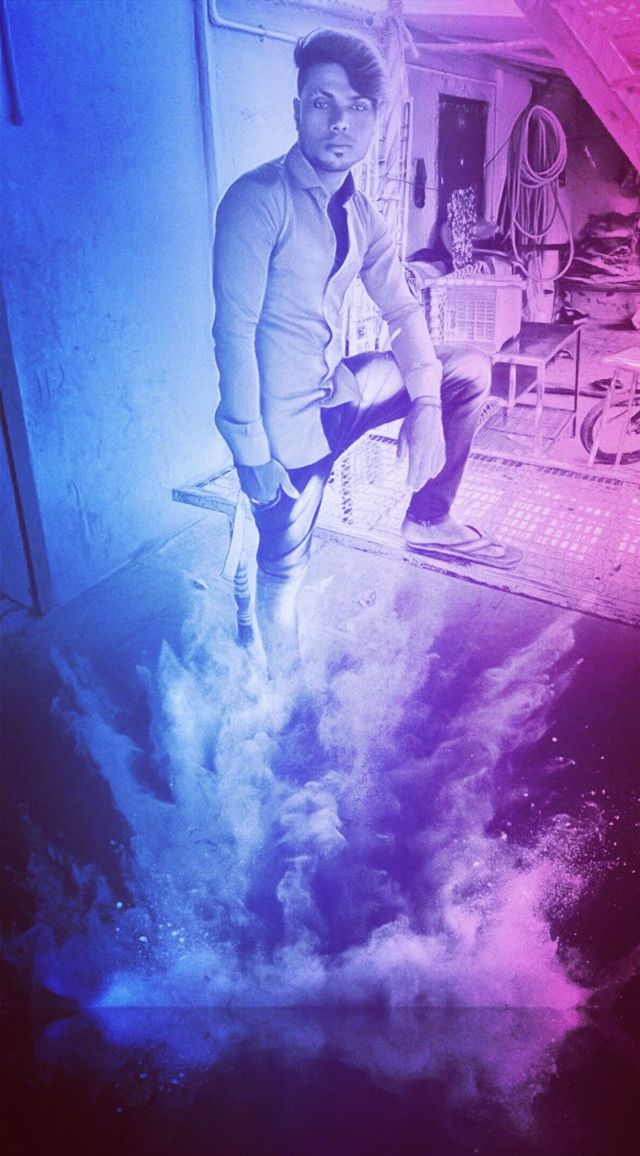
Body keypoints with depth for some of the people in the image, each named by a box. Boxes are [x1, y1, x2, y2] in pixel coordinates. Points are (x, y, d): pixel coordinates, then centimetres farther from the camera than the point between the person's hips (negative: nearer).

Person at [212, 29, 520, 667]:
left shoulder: (360, 213, 7)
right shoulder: (257, 200, -16)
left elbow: (403, 311, 7)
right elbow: (234, 332, -20)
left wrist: (427, 406, -7)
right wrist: (251, 453, -22)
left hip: (339, 392, 7)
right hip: (286, 417, -7)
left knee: (470, 368, 8)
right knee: (285, 570, -1)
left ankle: (428, 520, 14)